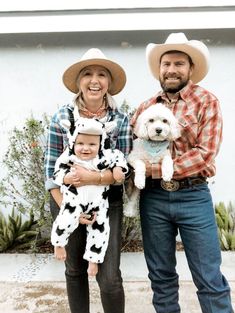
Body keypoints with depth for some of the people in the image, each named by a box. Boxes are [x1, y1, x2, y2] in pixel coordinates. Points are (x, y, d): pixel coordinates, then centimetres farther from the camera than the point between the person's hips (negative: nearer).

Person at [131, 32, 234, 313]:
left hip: (193, 197, -3)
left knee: (209, 279, 8)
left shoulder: (206, 102, -2)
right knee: (161, 276, 17)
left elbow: (205, 153, -13)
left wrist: (155, 169, -16)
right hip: (153, 198, 3)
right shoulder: (145, 107, 9)